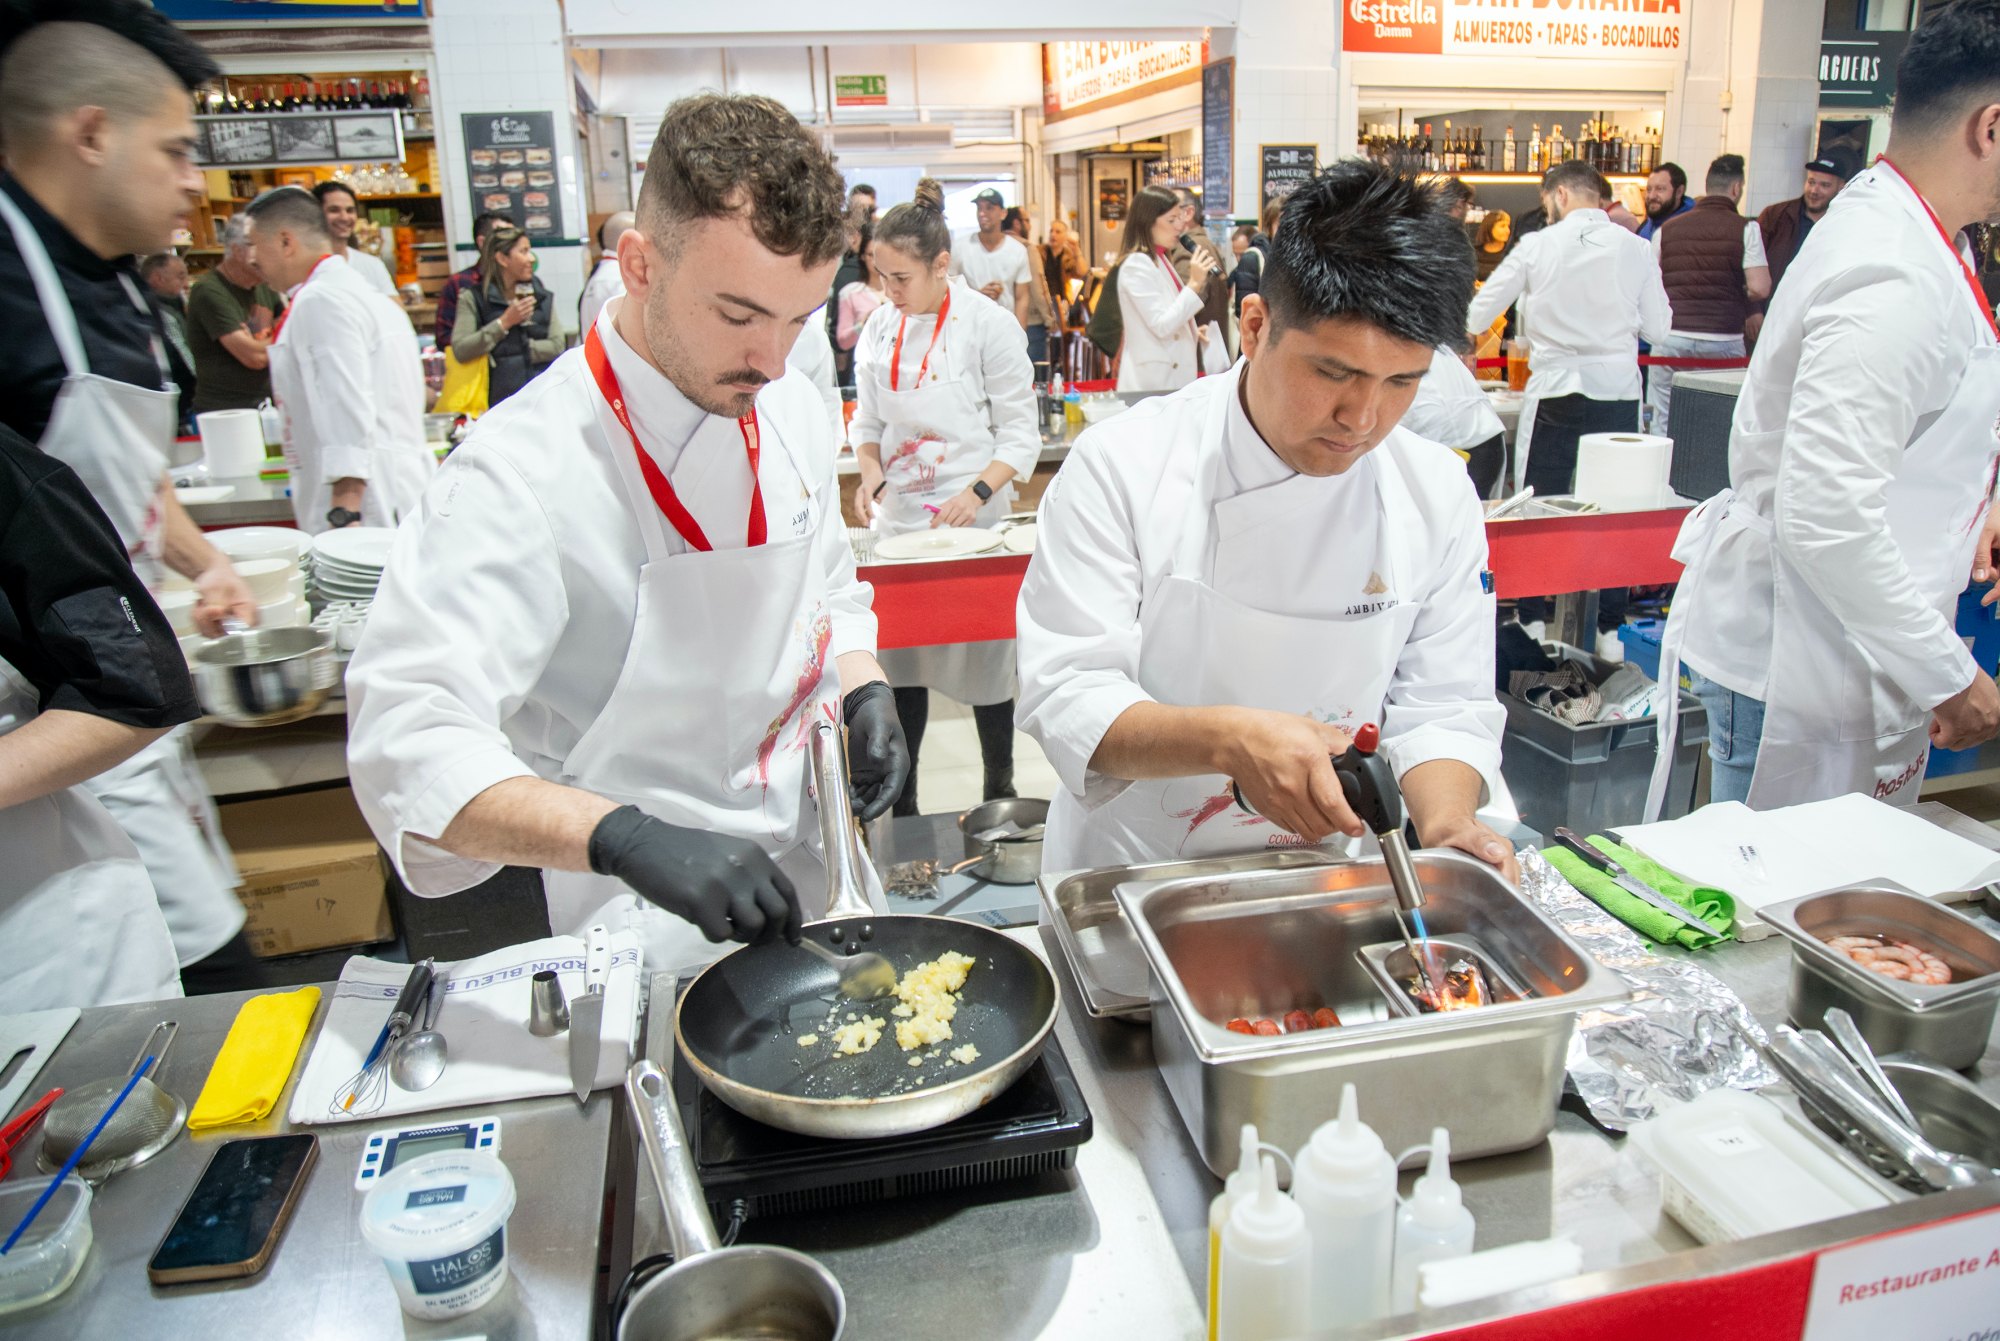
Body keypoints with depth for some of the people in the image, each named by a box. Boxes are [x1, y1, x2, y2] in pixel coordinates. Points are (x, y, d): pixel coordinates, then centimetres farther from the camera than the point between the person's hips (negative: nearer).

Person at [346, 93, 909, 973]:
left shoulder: (790, 412, 0)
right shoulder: (526, 470, -23)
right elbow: (407, 744, -29)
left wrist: (864, 693, -5)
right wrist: (630, 840, -41)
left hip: (812, 871, 7)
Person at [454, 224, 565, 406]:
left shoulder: (543, 295, 10)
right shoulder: (474, 298, 2)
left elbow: (556, 346, 0)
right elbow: (460, 351, -10)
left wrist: (504, 352, -7)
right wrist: (504, 323, -12)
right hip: (500, 397, -3)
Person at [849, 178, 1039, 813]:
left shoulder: (988, 325, -9)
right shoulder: (880, 328, 5)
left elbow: (1020, 433, -7)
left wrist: (979, 491, -21)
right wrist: (871, 476, -5)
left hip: (972, 521, -4)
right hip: (898, 519, 5)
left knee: (986, 659, 5)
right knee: (897, 659, 9)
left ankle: (1000, 792, 24)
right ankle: (898, 806, 22)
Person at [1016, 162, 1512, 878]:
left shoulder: (1437, 493, -2)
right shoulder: (1121, 466, -13)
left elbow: (1441, 705, 2)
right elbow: (1065, 698, -17)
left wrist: (1445, 823, -18)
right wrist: (1228, 740, -33)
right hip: (1130, 873, -4)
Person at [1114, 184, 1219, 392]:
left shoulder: (1159, 260, 16)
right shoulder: (1136, 264, -13)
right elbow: (1161, 325, -19)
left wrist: (1193, 331, 12)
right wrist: (1195, 284, -20)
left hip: (1173, 377, 9)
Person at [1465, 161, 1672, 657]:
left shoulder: (1536, 247, -3)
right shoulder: (1635, 248, 0)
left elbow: (1478, 314, 5)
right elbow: (1658, 328, 4)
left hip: (1555, 391, -1)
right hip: (1617, 389, 2)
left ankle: (1533, 620, 13)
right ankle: (1609, 629, 14)